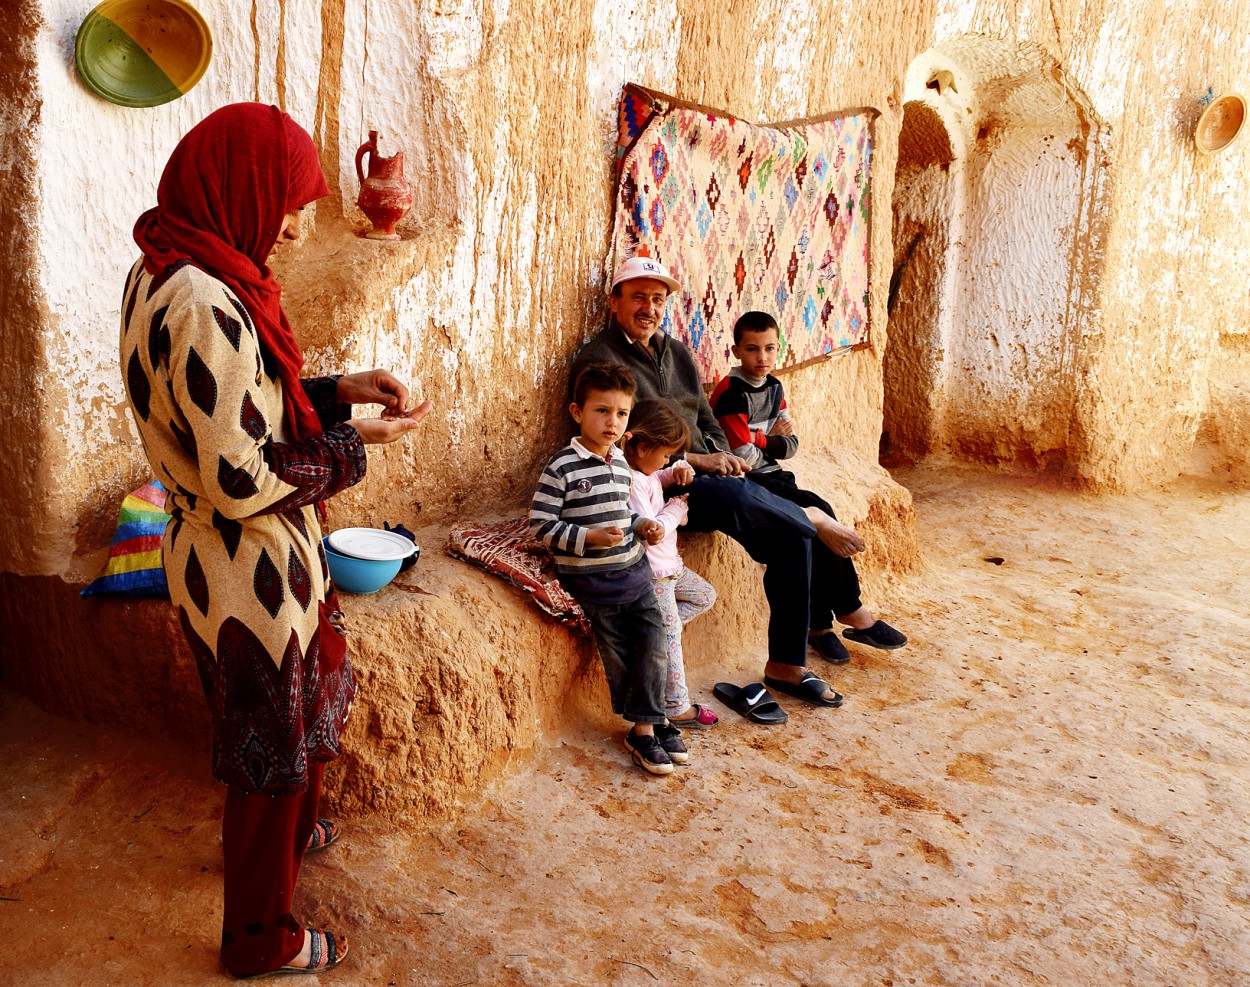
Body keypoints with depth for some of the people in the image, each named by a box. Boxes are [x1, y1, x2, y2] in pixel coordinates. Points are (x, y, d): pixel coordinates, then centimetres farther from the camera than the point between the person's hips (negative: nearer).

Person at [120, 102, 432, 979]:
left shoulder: (165, 273, 3)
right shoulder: (205, 304, -29)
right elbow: (242, 483, -28)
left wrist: (336, 390, 2)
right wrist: (355, 444, -17)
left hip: (213, 554, 10)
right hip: (251, 569, -10)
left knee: (307, 703, 31)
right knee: (275, 748, 11)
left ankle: (293, 830, 58)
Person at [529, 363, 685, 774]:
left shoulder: (620, 463, 7)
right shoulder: (562, 468, -15)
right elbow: (540, 524, -16)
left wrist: (641, 525, 1)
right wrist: (589, 538, -24)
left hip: (635, 573, 6)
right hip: (594, 583, -6)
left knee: (653, 648, 5)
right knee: (619, 659, 7)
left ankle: (647, 725, 19)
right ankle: (645, 727, 23)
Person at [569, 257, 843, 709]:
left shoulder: (677, 353, 20)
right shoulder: (598, 359, -4)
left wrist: (721, 456, -1)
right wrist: (695, 461, -16)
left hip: (704, 476, 7)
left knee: (790, 535, -11)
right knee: (739, 497, -33)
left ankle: (786, 665, -2)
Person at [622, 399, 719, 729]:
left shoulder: (646, 473, 5)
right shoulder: (632, 483, -25)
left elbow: (659, 477, 30)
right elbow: (653, 532, -28)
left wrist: (678, 471, 6)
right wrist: (676, 508, -11)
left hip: (668, 565, 10)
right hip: (650, 572, -10)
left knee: (705, 596, 23)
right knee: (670, 635, -3)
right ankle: (677, 708, 7)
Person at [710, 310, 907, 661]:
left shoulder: (774, 388, 12)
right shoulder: (732, 392, -13)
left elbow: (791, 445, 8)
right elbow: (744, 455, -19)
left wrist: (760, 442, -11)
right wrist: (772, 438, -2)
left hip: (771, 475, 8)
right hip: (746, 482, -8)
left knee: (817, 524, -16)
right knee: (818, 514, -21)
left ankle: (820, 624, -10)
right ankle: (851, 613, -9)